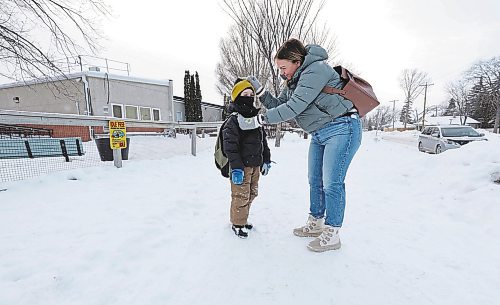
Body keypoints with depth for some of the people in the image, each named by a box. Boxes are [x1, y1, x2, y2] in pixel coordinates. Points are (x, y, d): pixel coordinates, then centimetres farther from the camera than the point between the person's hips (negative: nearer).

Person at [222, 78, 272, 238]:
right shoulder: (233, 120, -13)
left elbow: (263, 141, 16)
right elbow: (230, 147, -18)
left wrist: (266, 160, 12)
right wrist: (236, 168, -23)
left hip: (255, 165, 8)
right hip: (241, 166, -8)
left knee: (251, 194, 18)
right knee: (241, 196, 1)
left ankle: (242, 218, 36)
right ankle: (237, 223, 21)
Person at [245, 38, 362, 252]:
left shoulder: (316, 69, -20)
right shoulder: (293, 81, 9)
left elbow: (294, 107, -27)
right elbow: (279, 105, 9)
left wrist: (259, 119, -24)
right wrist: (259, 90, -3)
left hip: (341, 128, -9)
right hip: (319, 134, 9)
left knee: (332, 183, -6)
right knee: (315, 181, 12)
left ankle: (331, 235, 9)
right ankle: (315, 224, 28)